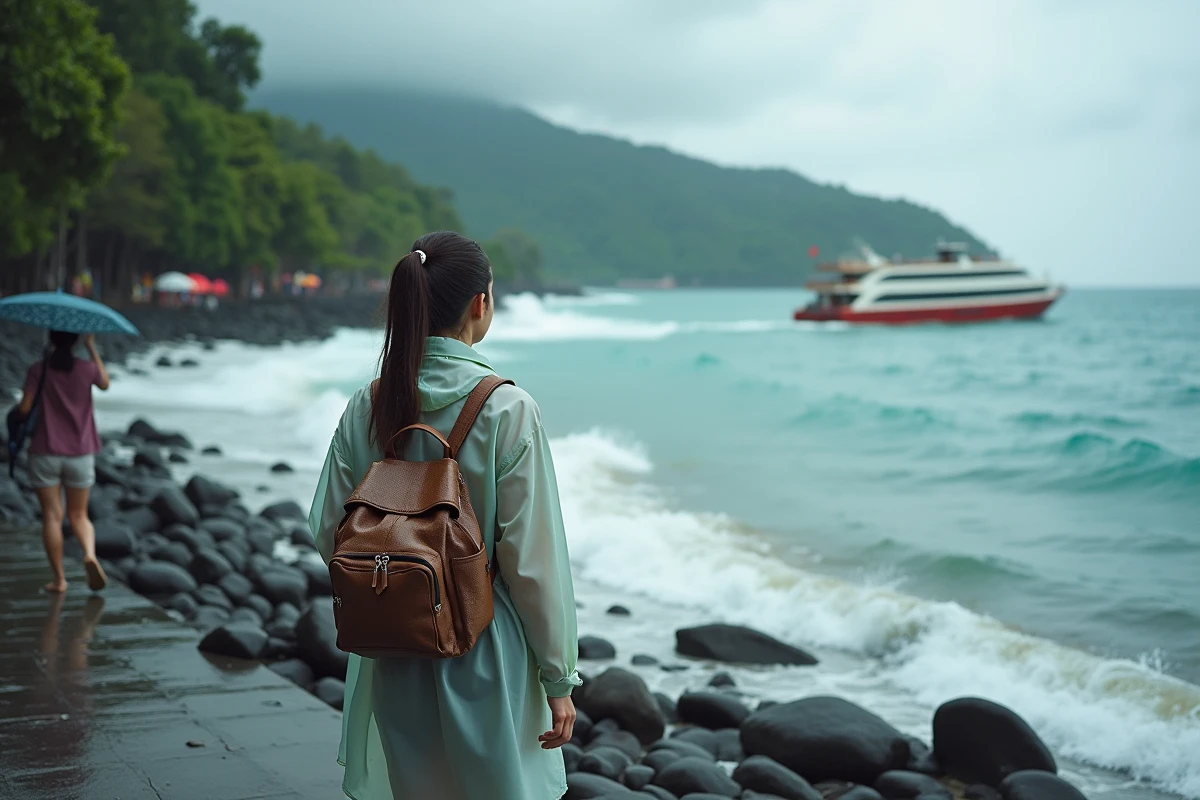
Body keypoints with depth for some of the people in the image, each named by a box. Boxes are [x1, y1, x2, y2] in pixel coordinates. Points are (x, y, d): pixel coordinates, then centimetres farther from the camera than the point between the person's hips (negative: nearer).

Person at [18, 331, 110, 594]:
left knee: (52, 516, 4)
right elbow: (105, 383, 18)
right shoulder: (86, 368, -4)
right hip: (80, 454, 1)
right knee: (79, 515, 12)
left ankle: (59, 578, 4)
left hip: (45, 452, -1)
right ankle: (90, 554, -16)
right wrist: (92, 349, 22)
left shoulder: (38, 370, -7)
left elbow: (24, 408, -11)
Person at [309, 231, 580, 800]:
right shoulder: (507, 412, -16)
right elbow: (534, 559, -14)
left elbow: (329, 534, 2)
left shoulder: (368, 407, -3)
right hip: (485, 656, -4)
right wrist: (559, 678, -5)